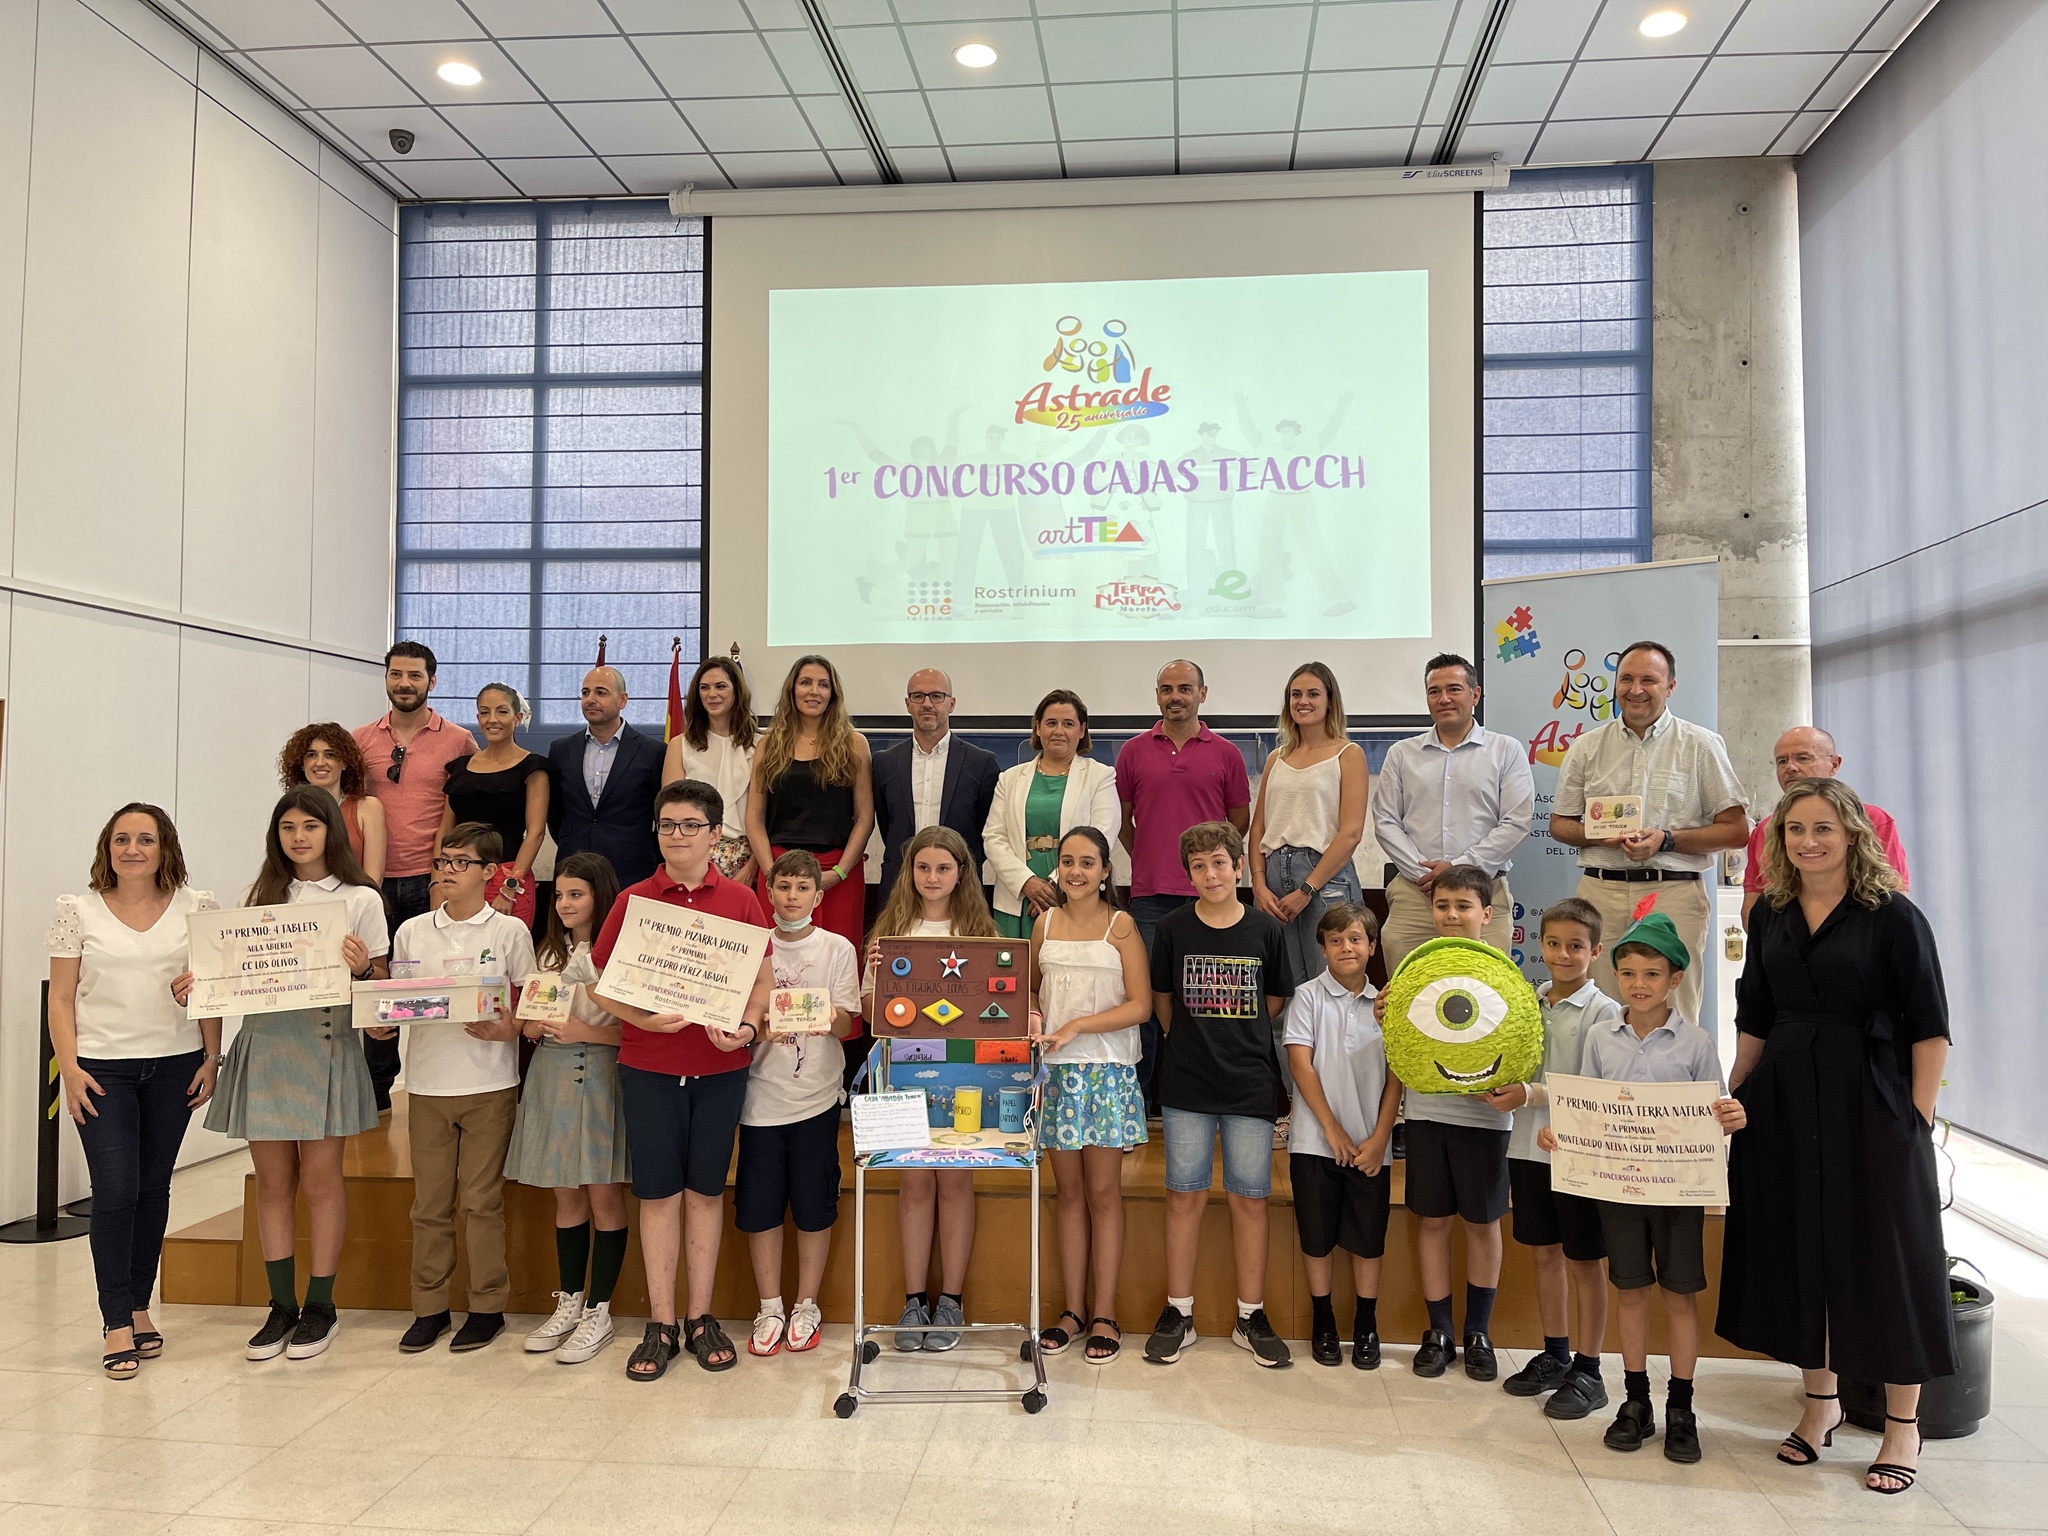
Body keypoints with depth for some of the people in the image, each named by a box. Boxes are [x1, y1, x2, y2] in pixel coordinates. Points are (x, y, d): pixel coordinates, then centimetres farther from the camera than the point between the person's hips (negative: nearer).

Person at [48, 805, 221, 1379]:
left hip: (175, 1066, 1)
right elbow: (61, 998, 2)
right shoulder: (77, 911, 2)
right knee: (115, 1192, -6)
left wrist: (211, 1058, 1)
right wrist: (70, 1068, -7)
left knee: (154, 1189, 9)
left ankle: (138, 1306, 23)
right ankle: (117, 1323, 3)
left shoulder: (197, 907, 3)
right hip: (103, 1068, -1)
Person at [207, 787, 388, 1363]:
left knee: (319, 1180, 2)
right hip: (263, 1041, 4)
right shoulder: (260, 896, 13)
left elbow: (378, 983, 1)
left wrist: (361, 969, -20)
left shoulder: (361, 899, 2)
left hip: (325, 1043, -4)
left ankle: (320, 1307, 13)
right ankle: (281, 1306, 18)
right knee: (272, 1180, 8)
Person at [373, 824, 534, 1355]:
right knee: (430, 1201, 8)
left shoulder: (510, 931, 0)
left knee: (481, 1200, 3)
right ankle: (429, 1306, 20)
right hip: (427, 1082, 3)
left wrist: (508, 1029, -18)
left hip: (489, 1083, -3)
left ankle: (487, 1306, 14)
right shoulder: (412, 932, 8)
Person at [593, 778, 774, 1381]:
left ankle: (701, 1318, 21)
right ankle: (661, 1324, 16)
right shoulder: (633, 900, 1)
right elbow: (602, 983, 2)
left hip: (720, 1065, 0)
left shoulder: (740, 901, 1)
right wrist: (643, 1018, -15)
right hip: (648, 1066, 0)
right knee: (658, 1191, 5)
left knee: (706, 1189, 9)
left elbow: (763, 981, 4)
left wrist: (748, 1026, -15)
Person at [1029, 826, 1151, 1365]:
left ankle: (1104, 1316, 11)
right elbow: (1031, 989, 18)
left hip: (1107, 1071, -3)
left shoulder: (1120, 925, -3)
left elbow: (1139, 1005, -9)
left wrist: (1076, 1027, -16)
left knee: (1103, 1193, 2)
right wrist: (1032, 1016, -4)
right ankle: (1073, 1310, 18)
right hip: (1055, 1071, 3)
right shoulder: (1045, 922, 8)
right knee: (1069, 1192, 9)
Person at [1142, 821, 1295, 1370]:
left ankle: (1251, 1317, 18)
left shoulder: (1264, 930, -1)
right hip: (1186, 1084, 0)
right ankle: (1178, 1313, 17)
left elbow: (1273, 1001, 11)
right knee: (1185, 1196, 5)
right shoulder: (1174, 929, -1)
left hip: (1251, 1084, 0)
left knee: (1250, 1199, 5)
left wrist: (1237, 1045, 10)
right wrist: (1193, 1047, 9)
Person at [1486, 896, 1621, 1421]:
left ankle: (1587, 1371, 16)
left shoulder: (1602, 1011, -10)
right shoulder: (1527, 1001, 7)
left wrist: (1532, 1095, -23)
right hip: (1529, 1145, 5)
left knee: (1583, 1260, 5)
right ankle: (1554, 1354, 30)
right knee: (1544, 1253, 15)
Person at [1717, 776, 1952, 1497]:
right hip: (1782, 1101, 5)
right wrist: (1733, 1099, 8)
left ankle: (1903, 1426, 18)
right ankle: (1820, 1398, 29)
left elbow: (1929, 1027, -8)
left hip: (1871, 1103, -5)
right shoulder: (1770, 914, 7)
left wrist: (1917, 1117, -12)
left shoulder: (1892, 916, -7)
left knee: (1882, 1255, 2)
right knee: (1797, 1248, 11)